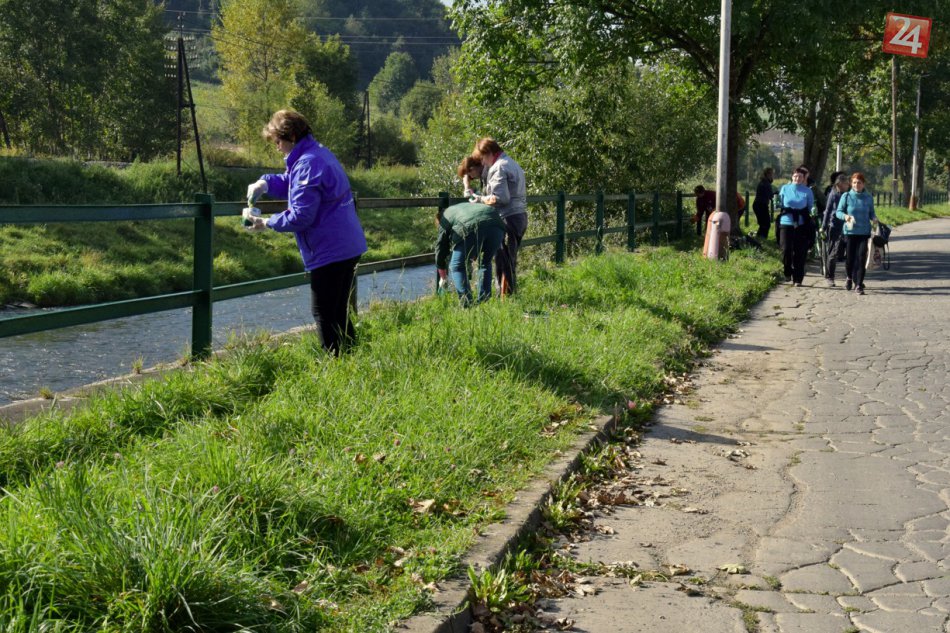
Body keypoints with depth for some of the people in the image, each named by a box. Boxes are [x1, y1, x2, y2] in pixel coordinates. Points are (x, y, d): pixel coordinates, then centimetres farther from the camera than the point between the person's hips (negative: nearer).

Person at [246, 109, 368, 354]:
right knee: (338, 312, 18)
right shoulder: (321, 152, 11)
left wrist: (267, 223, -9)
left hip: (329, 251, -10)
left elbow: (301, 217, -22)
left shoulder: (307, 164, -20)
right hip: (348, 246, 10)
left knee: (324, 315, 0)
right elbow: (290, 183, 24)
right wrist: (265, 182, 5)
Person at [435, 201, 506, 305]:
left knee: (457, 266, 10)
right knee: (485, 263, 26)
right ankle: (484, 300, 23)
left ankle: (466, 303, 1)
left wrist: (441, 268, 39)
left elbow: (441, 243, 27)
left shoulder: (445, 216, 27)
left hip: (471, 228, -6)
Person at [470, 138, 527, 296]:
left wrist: (481, 199, -7)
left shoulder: (498, 168, -11)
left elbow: (500, 197, -20)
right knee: (510, 261, 15)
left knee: (503, 262, -5)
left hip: (508, 218, -10)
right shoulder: (513, 164, 20)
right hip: (520, 216, 10)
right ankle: (511, 294, 20)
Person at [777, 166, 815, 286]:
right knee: (786, 250, -8)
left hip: (801, 225, 0)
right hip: (786, 223, 0)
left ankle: (798, 278, 8)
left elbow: (811, 208, 12)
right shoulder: (785, 189, 7)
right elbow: (779, 204, 12)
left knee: (799, 252, 0)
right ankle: (788, 273, 15)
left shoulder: (807, 191, 4)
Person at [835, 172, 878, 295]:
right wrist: (845, 216, -20)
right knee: (849, 258, 3)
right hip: (850, 231, -1)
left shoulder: (868, 197, 6)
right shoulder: (846, 196, 0)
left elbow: (871, 213, 13)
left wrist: (874, 218, -9)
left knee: (861, 258, -9)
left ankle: (859, 285, -2)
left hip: (864, 232, 1)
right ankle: (850, 278, 34)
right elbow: (838, 212, 1)